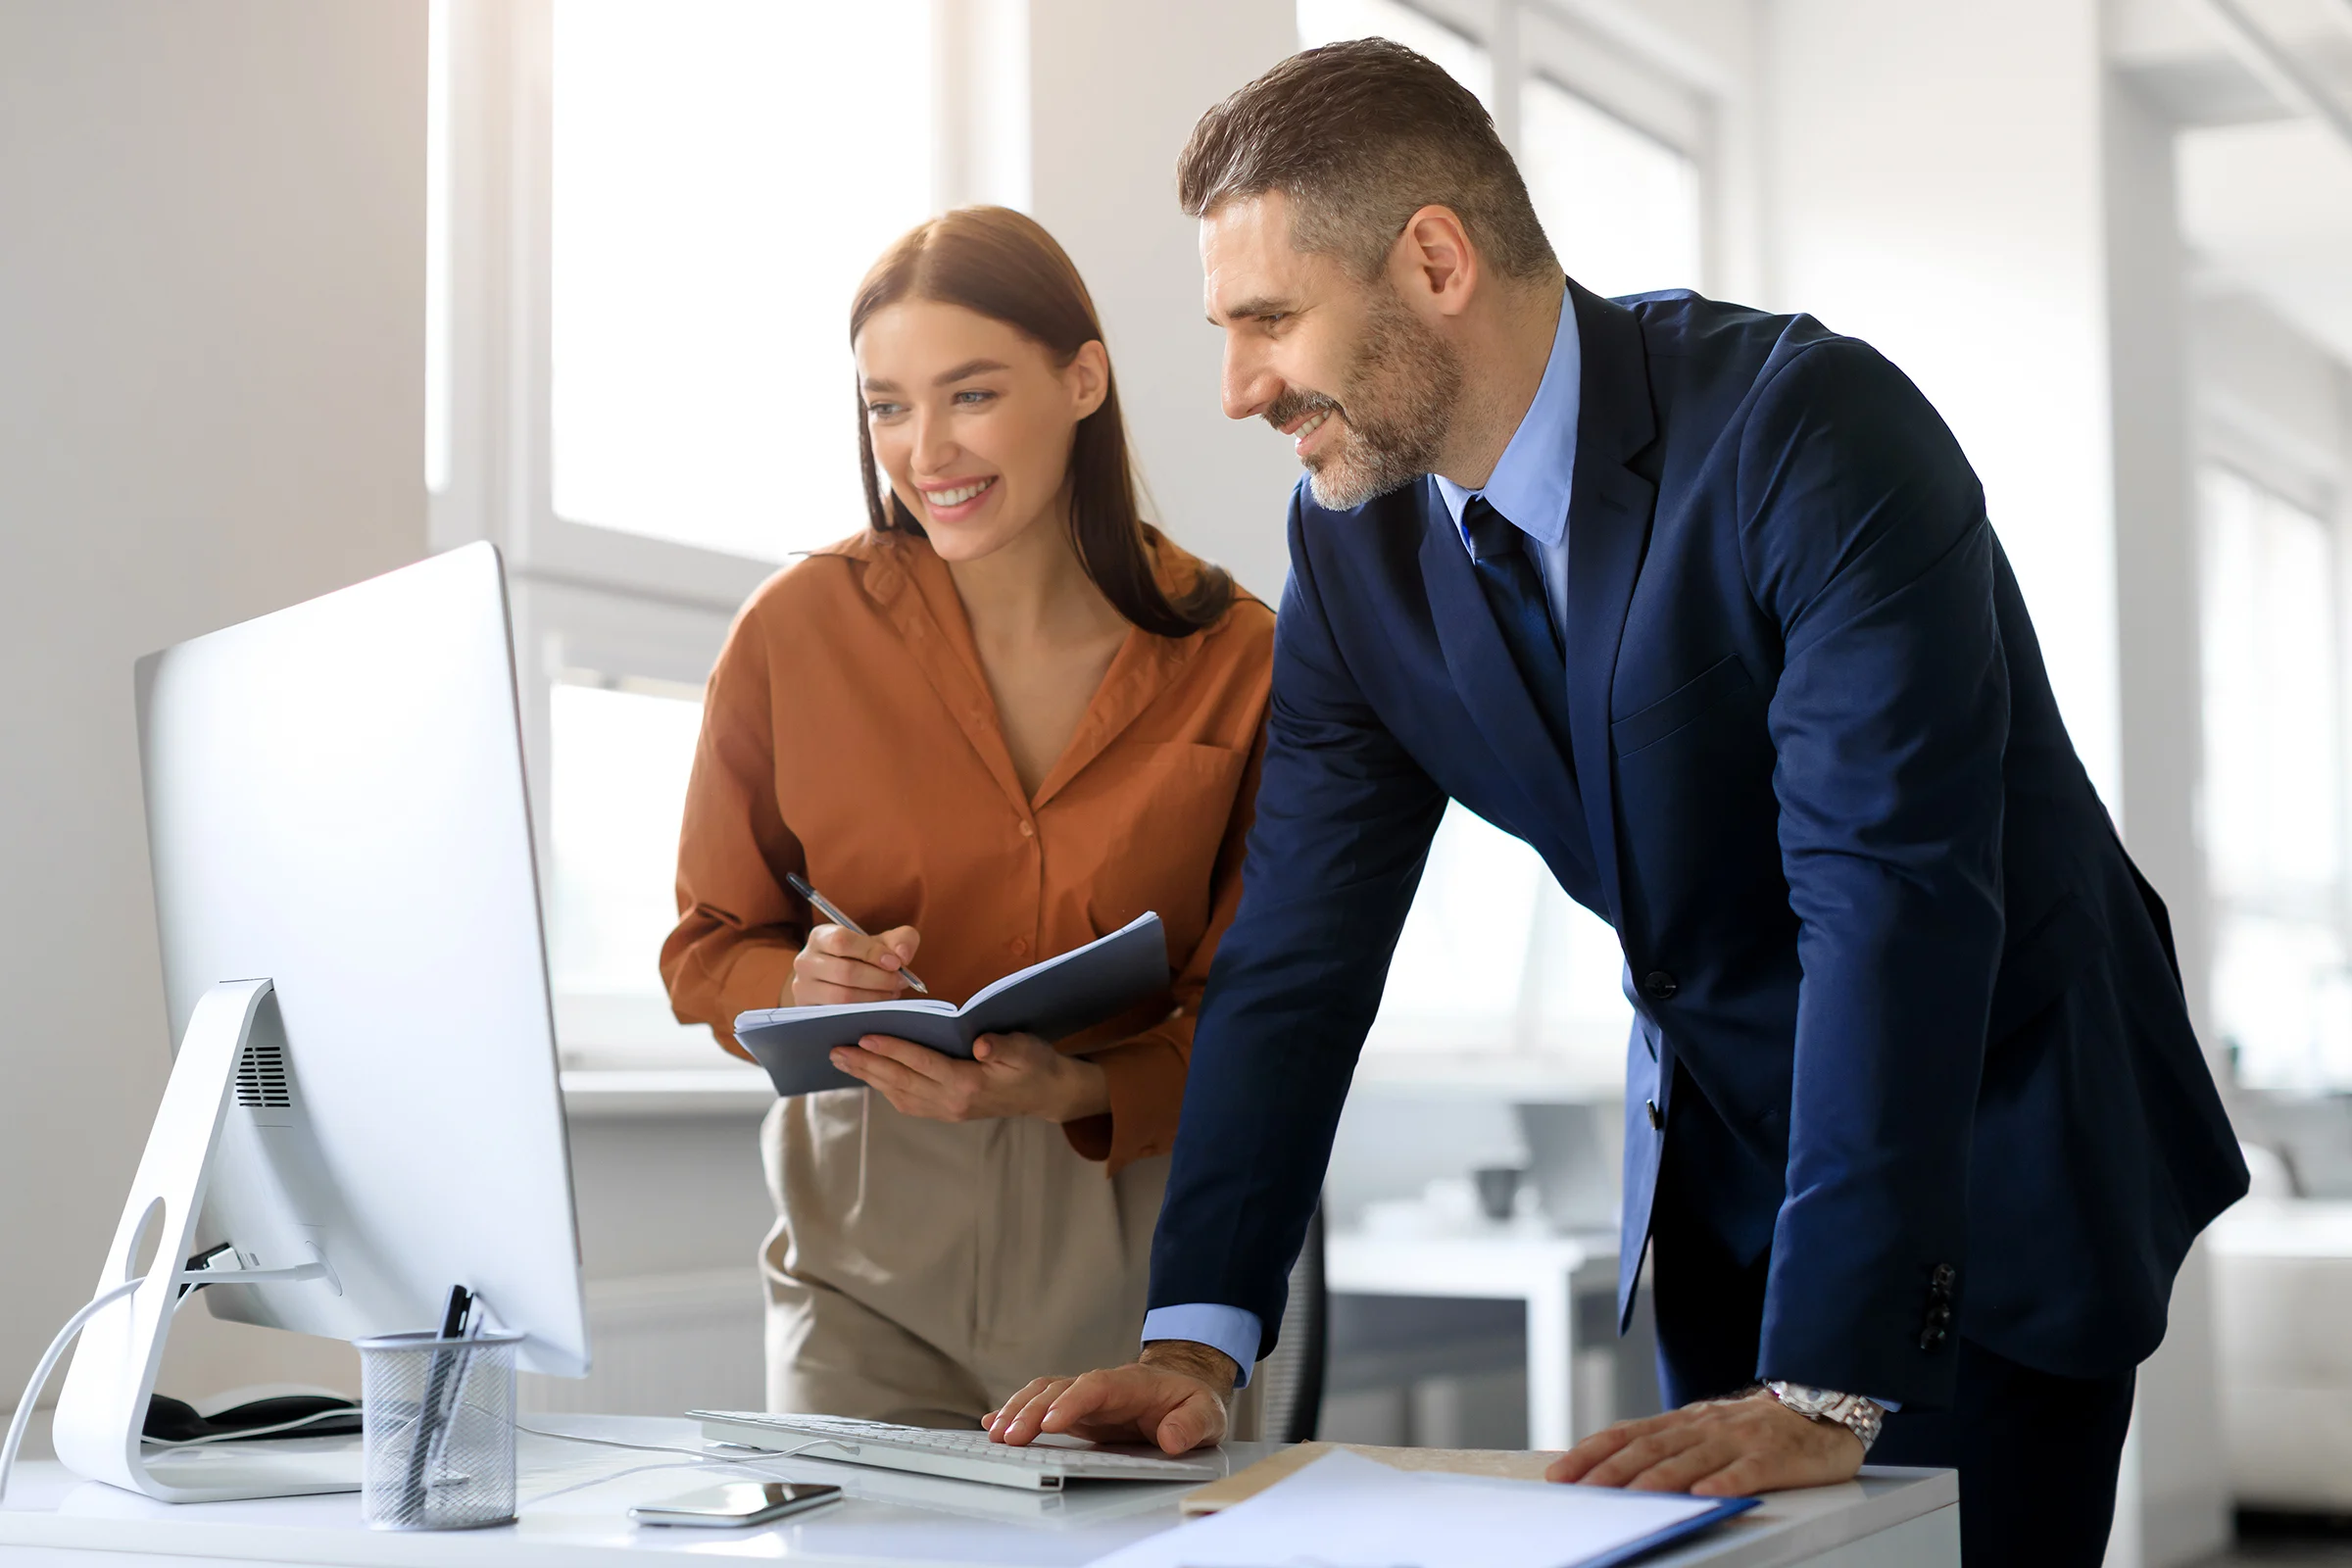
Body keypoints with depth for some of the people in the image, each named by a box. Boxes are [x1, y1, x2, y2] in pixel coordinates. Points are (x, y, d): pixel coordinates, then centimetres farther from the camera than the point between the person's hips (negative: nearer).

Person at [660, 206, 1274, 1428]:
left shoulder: (1239, 661, -4)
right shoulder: (798, 629, -4)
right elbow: (705, 948, 5)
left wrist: (1075, 1089, -18)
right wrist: (805, 986, -17)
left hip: (1138, 1244, 0)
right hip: (870, 1237, 0)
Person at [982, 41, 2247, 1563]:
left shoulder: (1809, 427, -27)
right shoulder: (1353, 537, -6)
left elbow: (1892, 897, -34)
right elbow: (1297, 954, -5)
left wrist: (1823, 1387, -39)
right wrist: (1199, 1337, -15)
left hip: (2000, 1141, -5)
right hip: (1718, 1166, 5)